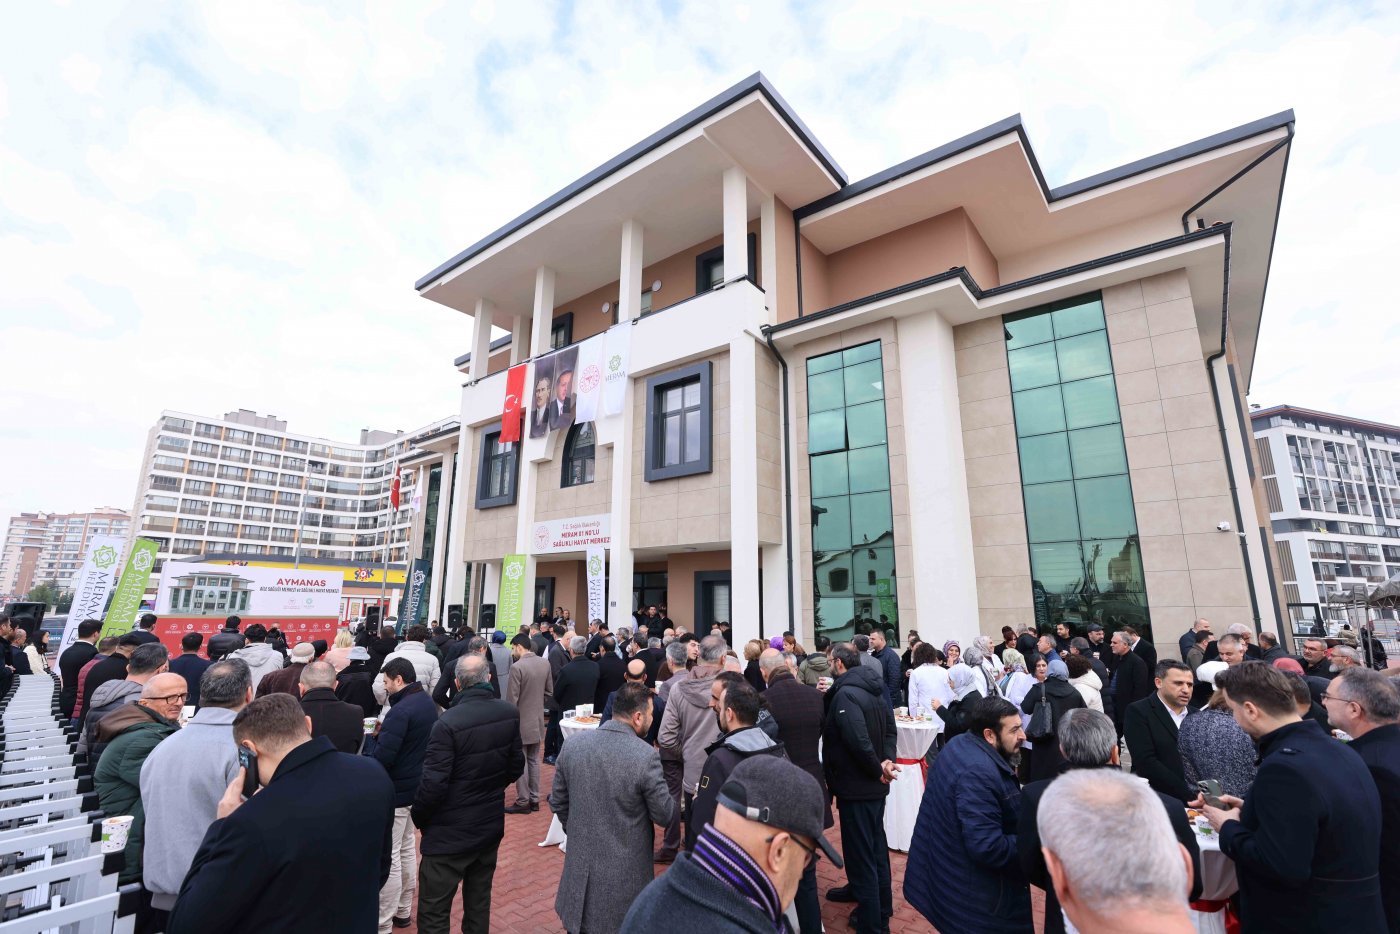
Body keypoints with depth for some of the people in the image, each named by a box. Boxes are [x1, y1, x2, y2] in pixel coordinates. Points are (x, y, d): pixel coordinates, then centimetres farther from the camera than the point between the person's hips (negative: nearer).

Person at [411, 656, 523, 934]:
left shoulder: (448, 723, -25)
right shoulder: (510, 714, -9)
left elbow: (433, 783, -21)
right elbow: (515, 768, 2)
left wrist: (418, 818, -2)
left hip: (450, 833, -5)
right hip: (491, 824, 5)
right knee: (479, 901, 23)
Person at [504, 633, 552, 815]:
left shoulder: (517, 667, -20)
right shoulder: (545, 663, 0)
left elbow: (512, 699, -17)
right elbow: (549, 692, 7)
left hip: (521, 721, -6)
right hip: (538, 720, 6)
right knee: (534, 760, 16)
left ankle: (523, 802, 14)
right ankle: (534, 799, 24)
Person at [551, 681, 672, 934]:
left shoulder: (572, 745, -9)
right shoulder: (645, 755, -24)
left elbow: (557, 803, 3)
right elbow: (665, 816, -14)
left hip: (580, 864, 4)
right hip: (625, 871, -4)